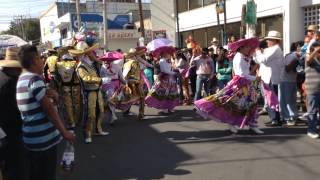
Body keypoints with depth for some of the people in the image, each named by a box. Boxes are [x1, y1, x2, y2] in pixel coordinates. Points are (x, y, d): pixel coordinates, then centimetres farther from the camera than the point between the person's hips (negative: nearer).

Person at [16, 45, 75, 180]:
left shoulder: (21, 79, 11)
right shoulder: (35, 79, -18)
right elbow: (49, 109, -18)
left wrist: (47, 94, -3)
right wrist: (64, 132, -12)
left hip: (31, 138, 9)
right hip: (43, 139, -9)